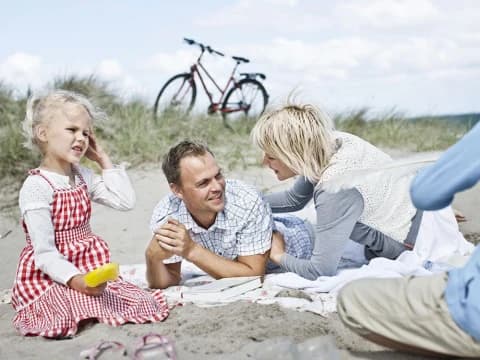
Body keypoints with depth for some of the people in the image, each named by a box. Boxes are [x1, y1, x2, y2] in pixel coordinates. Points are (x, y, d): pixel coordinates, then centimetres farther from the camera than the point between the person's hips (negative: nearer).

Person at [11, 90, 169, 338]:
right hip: (48, 277, -6)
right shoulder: (36, 187, -17)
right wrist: (76, 279, -35)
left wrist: (103, 160, 0)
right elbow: (44, 252, -20)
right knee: (76, 316, -34)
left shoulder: (83, 176, 7)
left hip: (88, 270, 7)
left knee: (142, 304, -9)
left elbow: (126, 202, -4)